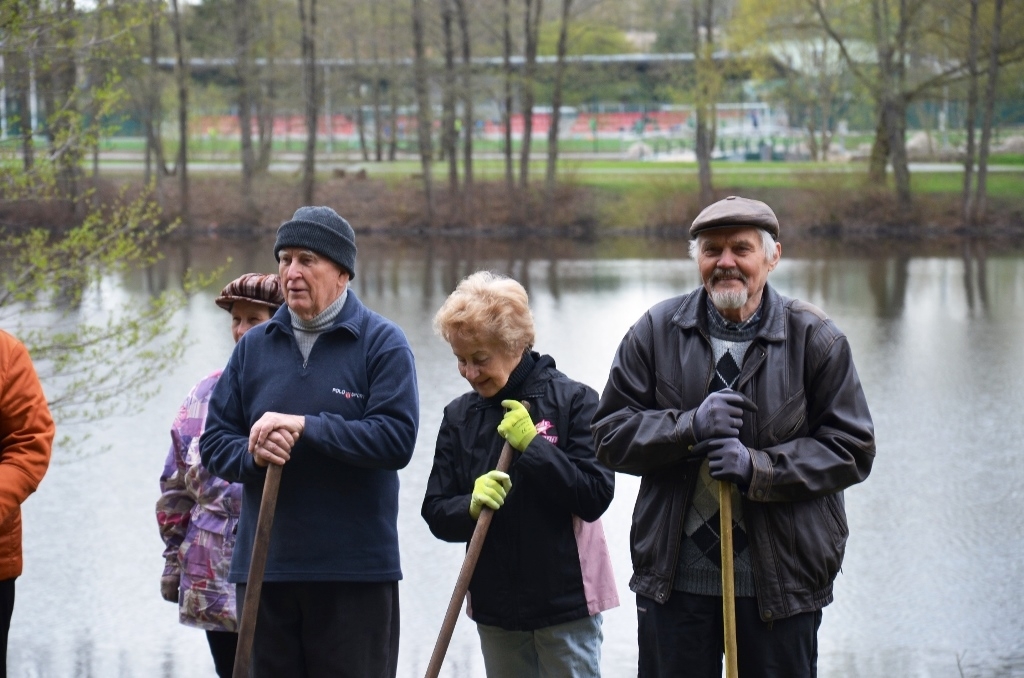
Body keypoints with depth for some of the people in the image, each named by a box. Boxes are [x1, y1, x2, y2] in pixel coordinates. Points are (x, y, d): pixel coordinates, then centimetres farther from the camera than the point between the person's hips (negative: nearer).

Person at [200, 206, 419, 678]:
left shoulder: (382, 343, -2)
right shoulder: (254, 347, 11)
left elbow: (396, 438, -15)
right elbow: (215, 442, 10)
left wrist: (304, 427, -20)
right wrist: (253, 454, -12)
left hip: (356, 572, -4)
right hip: (263, 568, 4)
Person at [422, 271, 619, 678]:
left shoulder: (573, 401, -7)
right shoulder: (459, 416, 6)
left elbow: (596, 496, -14)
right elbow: (436, 514, 3)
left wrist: (533, 444, -19)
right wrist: (471, 506, -19)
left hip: (565, 598, -5)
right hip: (494, 603, 5)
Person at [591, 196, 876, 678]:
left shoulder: (814, 339, -2)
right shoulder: (657, 331, 3)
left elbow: (851, 449, -4)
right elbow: (610, 435, 2)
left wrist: (757, 467, -17)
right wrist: (689, 429, -16)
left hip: (781, 579, -1)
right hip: (676, 579, 1)